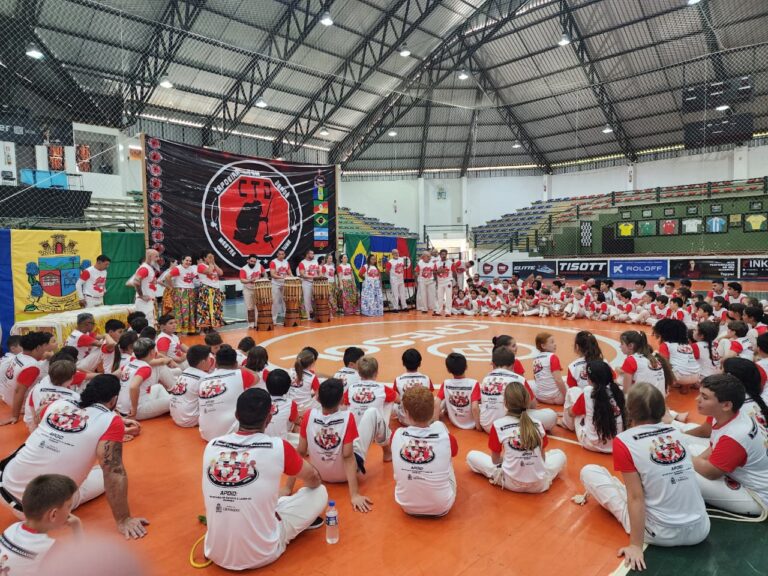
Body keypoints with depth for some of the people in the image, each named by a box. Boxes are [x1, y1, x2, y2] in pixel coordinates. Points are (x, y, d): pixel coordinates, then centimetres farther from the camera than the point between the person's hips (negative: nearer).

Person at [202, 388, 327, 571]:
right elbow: (314, 480, 6)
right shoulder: (279, 448, -15)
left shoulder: (211, 446, -4)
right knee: (319, 492, 12)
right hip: (261, 555, -4)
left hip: (216, 554, 4)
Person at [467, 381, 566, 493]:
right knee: (560, 454, 29)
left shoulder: (498, 425, -10)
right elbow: (542, 457, 9)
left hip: (511, 483, -1)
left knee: (471, 456, 14)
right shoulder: (538, 424, -2)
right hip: (539, 484, 1)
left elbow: (495, 460, 1)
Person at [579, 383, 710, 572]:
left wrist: (636, 546, -7)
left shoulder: (624, 441, -14)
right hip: (700, 530, 6)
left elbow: (636, 497, -14)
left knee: (589, 471, 3)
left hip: (661, 534, -5)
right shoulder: (676, 432, 4)